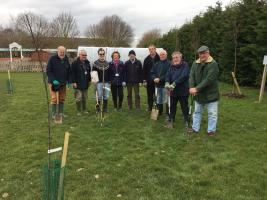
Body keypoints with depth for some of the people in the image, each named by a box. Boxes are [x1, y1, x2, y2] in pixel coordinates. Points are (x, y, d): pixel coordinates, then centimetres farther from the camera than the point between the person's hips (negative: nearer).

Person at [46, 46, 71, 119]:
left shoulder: (66, 59, 8)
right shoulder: (52, 59, -8)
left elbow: (69, 71, 14)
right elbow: (48, 71, -10)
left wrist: (69, 81, 6)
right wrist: (53, 80, -20)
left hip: (63, 83, 5)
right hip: (54, 82, -5)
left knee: (62, 98, 10)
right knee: (54, 99, -4)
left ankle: (61, 113, 21)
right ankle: (53, 114, 6)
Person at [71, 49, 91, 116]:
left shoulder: (87, 63, 13)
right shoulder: (75, 63, -8)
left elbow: (89, 72, 21)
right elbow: (72, 73, -11)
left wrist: (89, 80, 15)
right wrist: (74, 82, -16)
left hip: (85, 84, 6)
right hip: (78, 84, -6)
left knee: (85, 98, 13)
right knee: (78, 98, -5)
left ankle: (84, 110, 25)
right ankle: (78, 111, 7)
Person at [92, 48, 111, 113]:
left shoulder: (107, 63, 11)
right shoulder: (95, 63, 0)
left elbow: (109, 73, 12)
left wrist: (109, 82, 9)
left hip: (106, 82, 3)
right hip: (99, 82, -3)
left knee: (106, 96, 5)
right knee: (99, 96, -1)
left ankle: (105, 108, 17)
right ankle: (98, 108, 14)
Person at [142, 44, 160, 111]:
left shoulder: (159, 58, -2)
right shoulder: (147, 59, 7)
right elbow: (144, 70, 6)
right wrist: (144, 80, -1)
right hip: (149, 81, 3)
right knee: (149, 95, 10)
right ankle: (150, 107, 20)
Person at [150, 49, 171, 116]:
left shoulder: (169, 64, -7)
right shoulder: (156, 64, 14)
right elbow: (152, 73, 12)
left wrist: (160, 79, -19)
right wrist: (154, 78, -8)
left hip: (165, 85, -6)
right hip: (157, 85, 6)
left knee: (167, 100, -2)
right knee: (158, 100, 16)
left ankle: (168, 114, 8)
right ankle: (159, 113, 30)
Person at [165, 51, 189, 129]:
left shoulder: (185, 65, -8)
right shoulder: (171, 66, 8)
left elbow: (183, 76, -22)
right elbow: (168, 75, -5)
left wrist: (174, 84, -30)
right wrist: (167, 83, -26)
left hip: (183, 90, -4)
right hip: (173, 91, 4)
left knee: (184, 107, 9)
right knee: (172, 107, 14)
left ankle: (186, 121, 26)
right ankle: (170, 121, 27)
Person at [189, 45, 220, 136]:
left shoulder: (213, 64, -16)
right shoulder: (195, 63, 3)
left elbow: (209, 79, -24)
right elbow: (192, 76, -4)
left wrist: (197, 88, -27)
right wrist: (191, 87, -21)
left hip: (211, 94, -5)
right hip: (198, 94, 5)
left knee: (212, 113, 5)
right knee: (197, 112, 16)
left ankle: (211, 130, 20)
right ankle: (195, 128, 29)